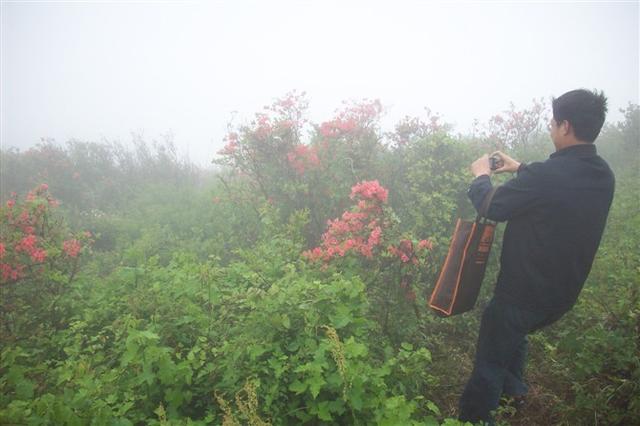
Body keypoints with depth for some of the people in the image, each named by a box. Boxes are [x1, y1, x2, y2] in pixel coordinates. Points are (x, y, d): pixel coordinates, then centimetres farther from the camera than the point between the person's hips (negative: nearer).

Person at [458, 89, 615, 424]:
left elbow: (490, 208, -18)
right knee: (516, 333, 35)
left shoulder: (545, 175, -29)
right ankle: (513, 387, 52)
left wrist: (482, 175, 0)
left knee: (490, 362, 9)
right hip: (563, 292, 8)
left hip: (523, 291, -8)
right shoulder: (603, 176, -2)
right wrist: (521, 169, 21)